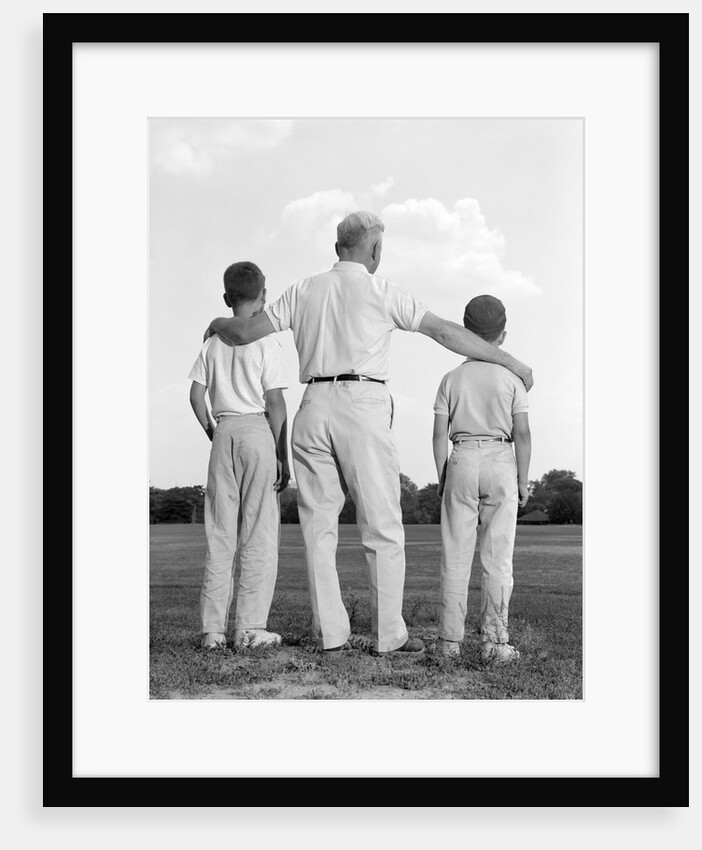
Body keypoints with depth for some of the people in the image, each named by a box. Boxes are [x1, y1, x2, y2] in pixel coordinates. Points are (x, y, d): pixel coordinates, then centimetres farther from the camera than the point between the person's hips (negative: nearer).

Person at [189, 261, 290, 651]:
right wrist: (283, 456, -4)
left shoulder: (214, 341, 9)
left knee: (220, 534, 7)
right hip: (258, 430, -5)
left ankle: (213, 627, 8)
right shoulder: (266, 342, -4)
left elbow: (196, 395, 5)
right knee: (259, 534, 0)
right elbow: (275, 403, -9)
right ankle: (250, 627, -1)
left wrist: (213, 433, 16)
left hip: (223, 432, 5)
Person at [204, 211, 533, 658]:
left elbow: (245, 332, 11)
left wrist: (219, 323, 35)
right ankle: (389, 635, 2)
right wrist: (511, 361, 8)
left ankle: (331, 633, 6)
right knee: (383, 528, 2)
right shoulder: (381, 290, 1)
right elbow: (447, 332, 1)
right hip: (363, 407, -4)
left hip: (314, 407, 4)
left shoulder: (304, 290, 12)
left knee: (319, 525, 7)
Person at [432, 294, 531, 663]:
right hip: (501, 463, -1)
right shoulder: (511, 377, 0)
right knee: (497, 556, 2)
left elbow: (439, 434, 1)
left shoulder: (451, 379, 3)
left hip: (461, 463, 1)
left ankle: (450, 640, 6)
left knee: (455, 555, 5)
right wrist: (523, 481, 2)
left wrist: (442, 478, 8)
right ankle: (494, 641, 1)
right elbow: (522, 434, -4)